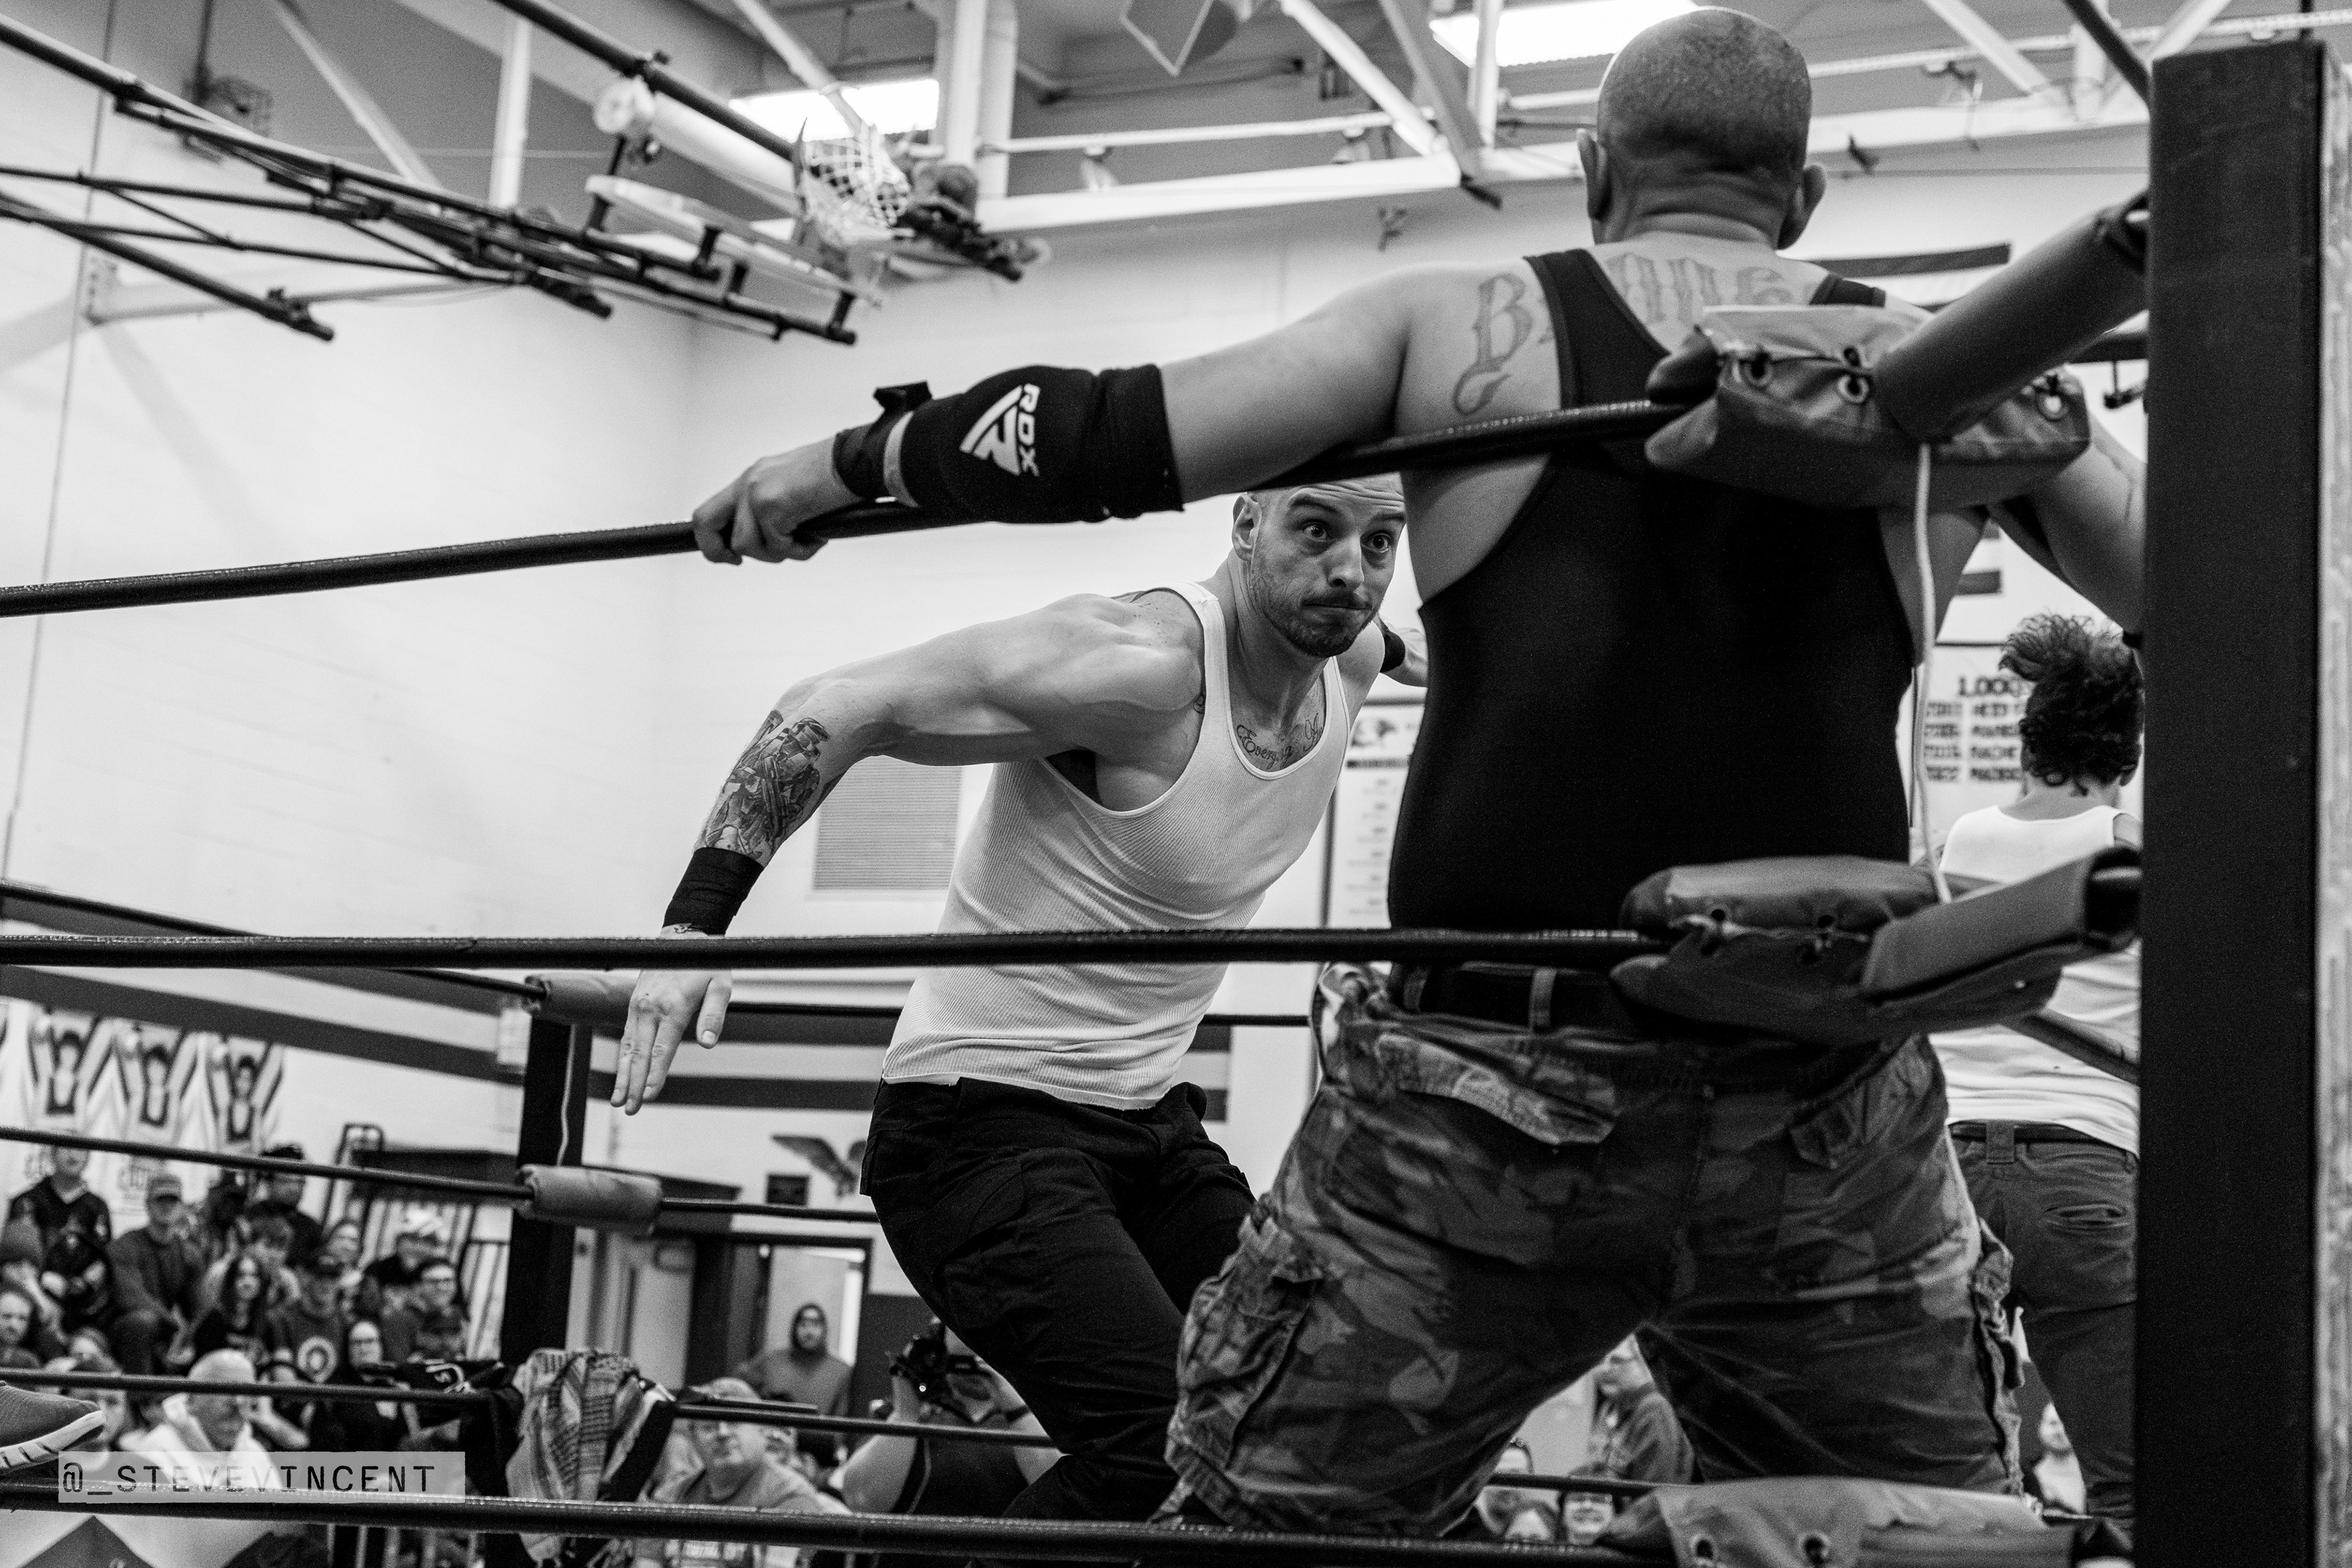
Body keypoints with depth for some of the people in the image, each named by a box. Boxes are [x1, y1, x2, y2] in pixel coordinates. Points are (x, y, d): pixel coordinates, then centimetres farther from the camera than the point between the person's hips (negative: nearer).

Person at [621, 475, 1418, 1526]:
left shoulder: (1349, 659, 1)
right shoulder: (1141, 665, -23)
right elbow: (839, 710, -26)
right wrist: (694, 924, -33)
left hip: (1148, 1119, 8)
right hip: (986, 1122, -8)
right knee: (1163, 1449, -24)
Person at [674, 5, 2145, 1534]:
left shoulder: (1457, 326, 4)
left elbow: (1106, 436, 2)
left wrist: (849, 461, 16)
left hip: (1489, 1083, -1)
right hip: (1826, 1114, 2)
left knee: (1259, 1513, 13)